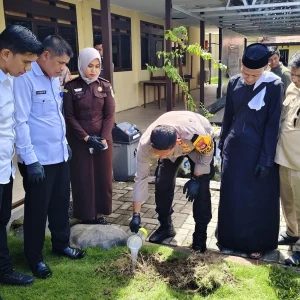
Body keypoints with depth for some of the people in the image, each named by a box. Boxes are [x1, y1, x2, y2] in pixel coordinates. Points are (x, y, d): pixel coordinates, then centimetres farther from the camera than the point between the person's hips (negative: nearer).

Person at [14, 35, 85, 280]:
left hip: (59, 155, 8)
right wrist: (31, 159, -19)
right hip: (38, 160, -7)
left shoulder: (54, 79, 9)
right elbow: (21, 122, -19)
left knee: (61, 203, 19)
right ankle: (35, 257, 26)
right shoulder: (25, 79, -16)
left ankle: (61, 244, 39)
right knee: (37, 210, 8)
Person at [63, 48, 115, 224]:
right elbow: (69, 117, -5)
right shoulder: (71, 87, -3)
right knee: (83, 179, 3)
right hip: (79, 141, -2)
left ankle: (101, 215, 19)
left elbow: (110, 115, -1)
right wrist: (87, 138, -13)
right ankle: (87, 217, 16)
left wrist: (103, 138, -12)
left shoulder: (105, 86, 3)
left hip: (103, 139, 2)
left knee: (103, 177, 6)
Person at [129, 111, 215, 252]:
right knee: (162, 184, -7)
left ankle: (200, 235, 3)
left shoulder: (197, 134, -46)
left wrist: (195, 179, -17)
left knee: (201, 189, -13)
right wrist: (136, 214, -22)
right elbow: (140, 177, -25)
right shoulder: (145, 143, -36)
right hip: (169, 145, 3)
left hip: (200, 144, -2)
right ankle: (165, 226, 16)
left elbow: (207, 154, -21)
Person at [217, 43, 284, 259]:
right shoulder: (234, 83, 0)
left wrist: (266, 159, -14)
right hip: (234, 147, 4)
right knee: (231, 195, 12)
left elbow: (273, 124, -13)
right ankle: (230, 238, 31)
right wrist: (222, 142, 14)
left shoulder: (274, 86, -13)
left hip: (258, 150, -4)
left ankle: (257, 243, 26)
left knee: (258, 198, 8)